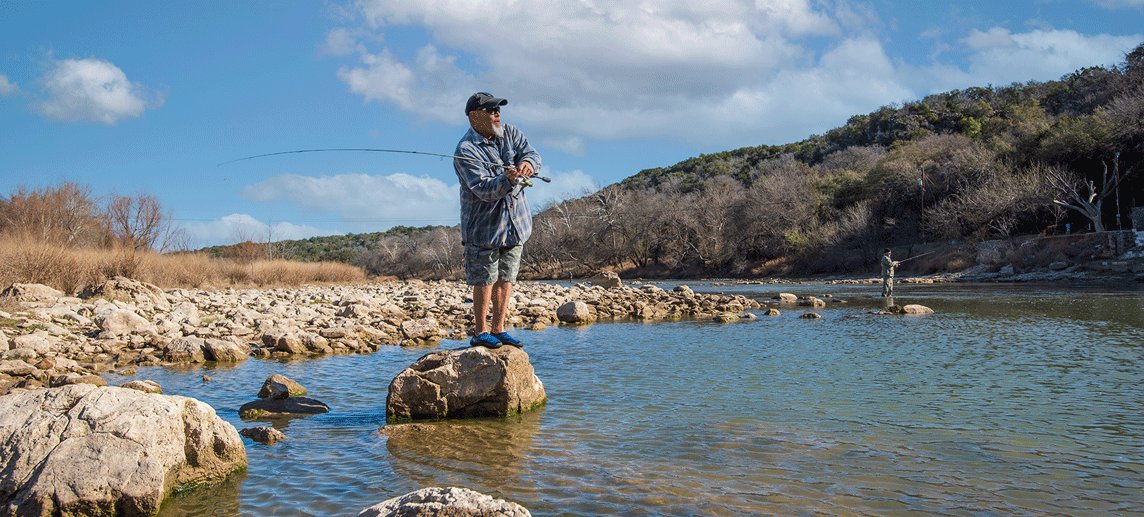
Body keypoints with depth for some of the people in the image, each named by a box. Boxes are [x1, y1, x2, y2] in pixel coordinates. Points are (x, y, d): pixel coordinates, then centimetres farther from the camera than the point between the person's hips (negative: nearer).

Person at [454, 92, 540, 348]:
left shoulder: (510, 133, 6)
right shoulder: (466, 150, -16)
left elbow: (532, 153, -7)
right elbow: (484, 189, -24)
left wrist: (527, 163, -31)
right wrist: (507, 179, -43)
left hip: (515, 221, 6)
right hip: (484, 225, -6)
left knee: (506, 277, 11)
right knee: (485, 279, -1)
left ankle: (498, 329, 20)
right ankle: (480, 332, 10)